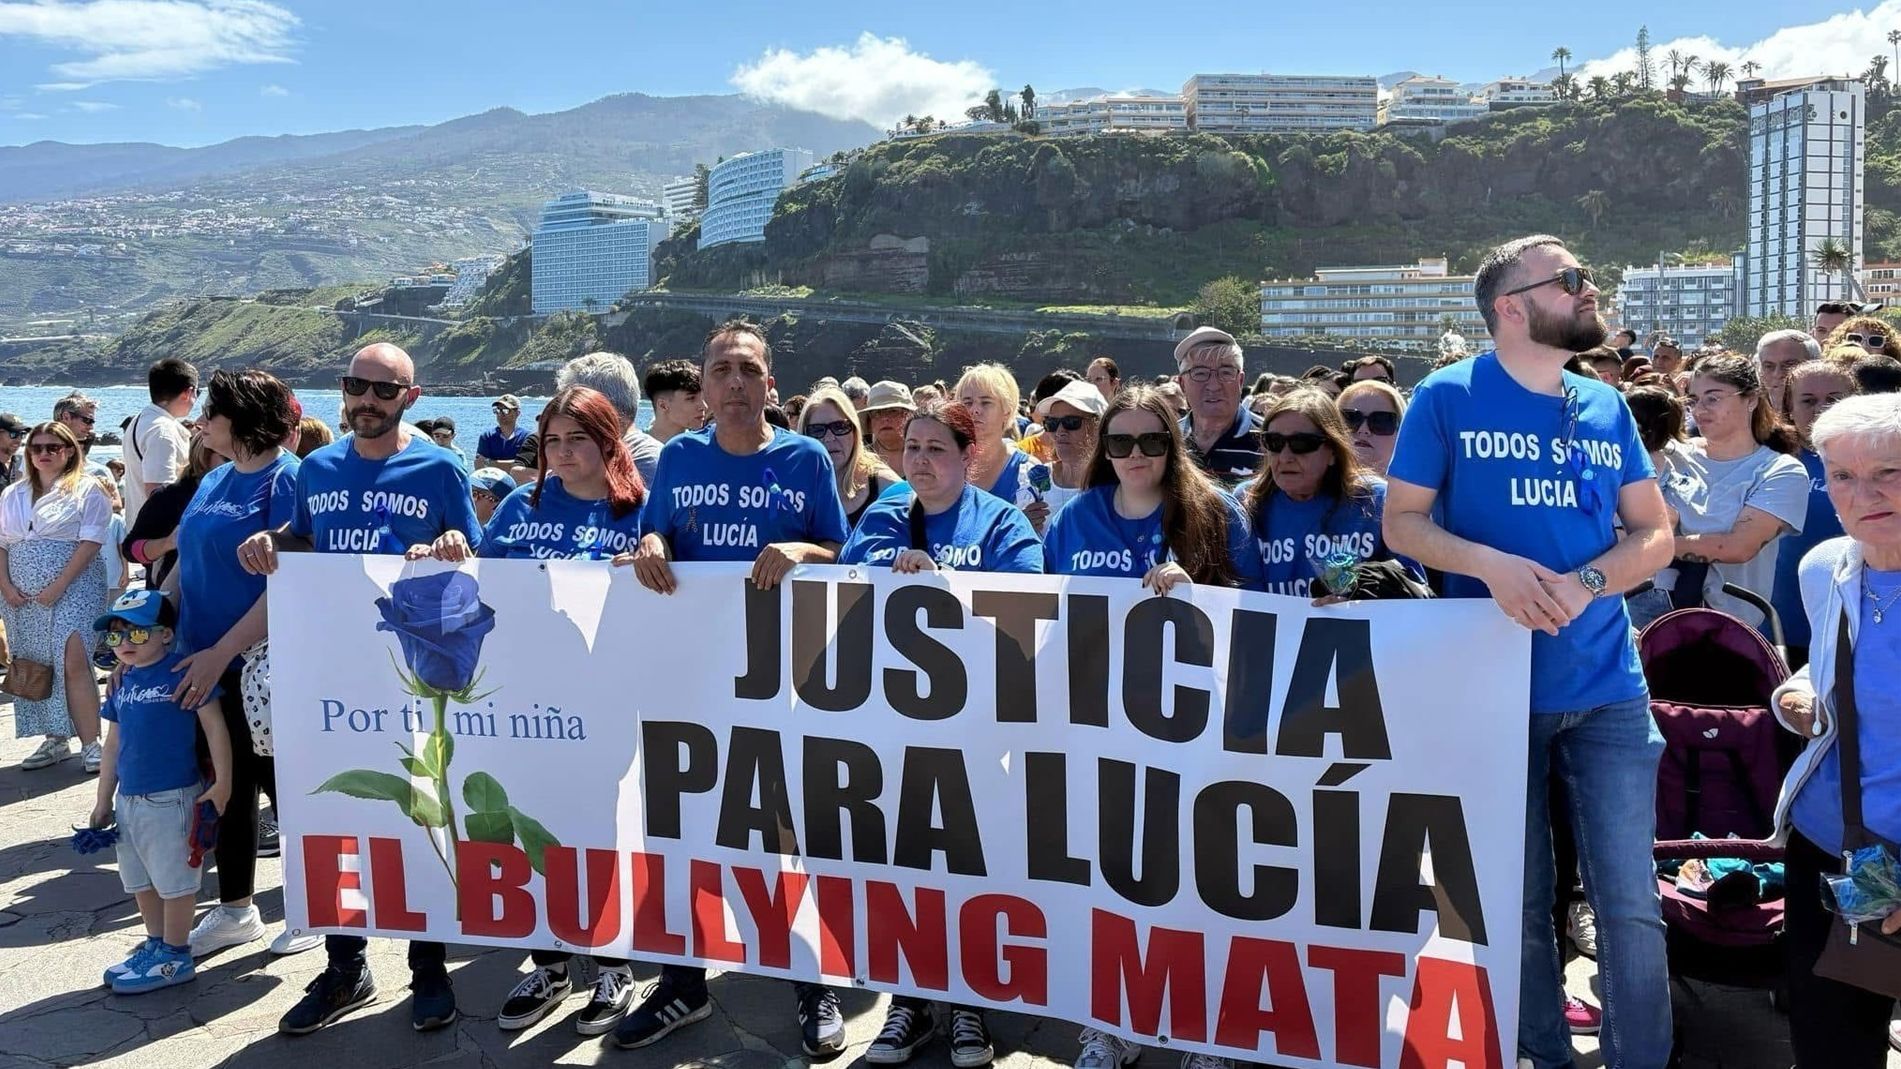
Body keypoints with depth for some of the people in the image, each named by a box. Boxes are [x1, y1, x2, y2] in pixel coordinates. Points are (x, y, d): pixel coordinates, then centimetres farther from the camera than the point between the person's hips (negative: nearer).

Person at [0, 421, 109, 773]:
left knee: (73, 662, -14)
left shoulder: (86, 489, -1)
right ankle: (55, 741, 15)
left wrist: (58, 586, -16)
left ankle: (91, 744, -11)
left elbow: (90, 542, -10)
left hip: (73, 587, -6)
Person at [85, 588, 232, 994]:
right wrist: (103, 800, 19)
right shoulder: (123, 682, 8)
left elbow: (214, 726, -13)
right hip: (128, 798, 8)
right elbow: (114, 743, 16)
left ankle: (175, 956, 15)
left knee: (174, 879, 3)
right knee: (139, 880, 18)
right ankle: (155, 943, 33)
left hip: (172, 798, -8)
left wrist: (222, 781, -16)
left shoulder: (183, 672, -13)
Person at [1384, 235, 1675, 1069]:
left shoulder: (1607, 407, 7)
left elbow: (1655, 535, 8)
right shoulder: (1447, 398, -3)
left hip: (1606, 688, 3)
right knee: (1519, 900, 11)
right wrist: (1488, 563, -20)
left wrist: (1588, 582, -12)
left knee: (1630, 903, 2)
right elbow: (1401, 523, -3)